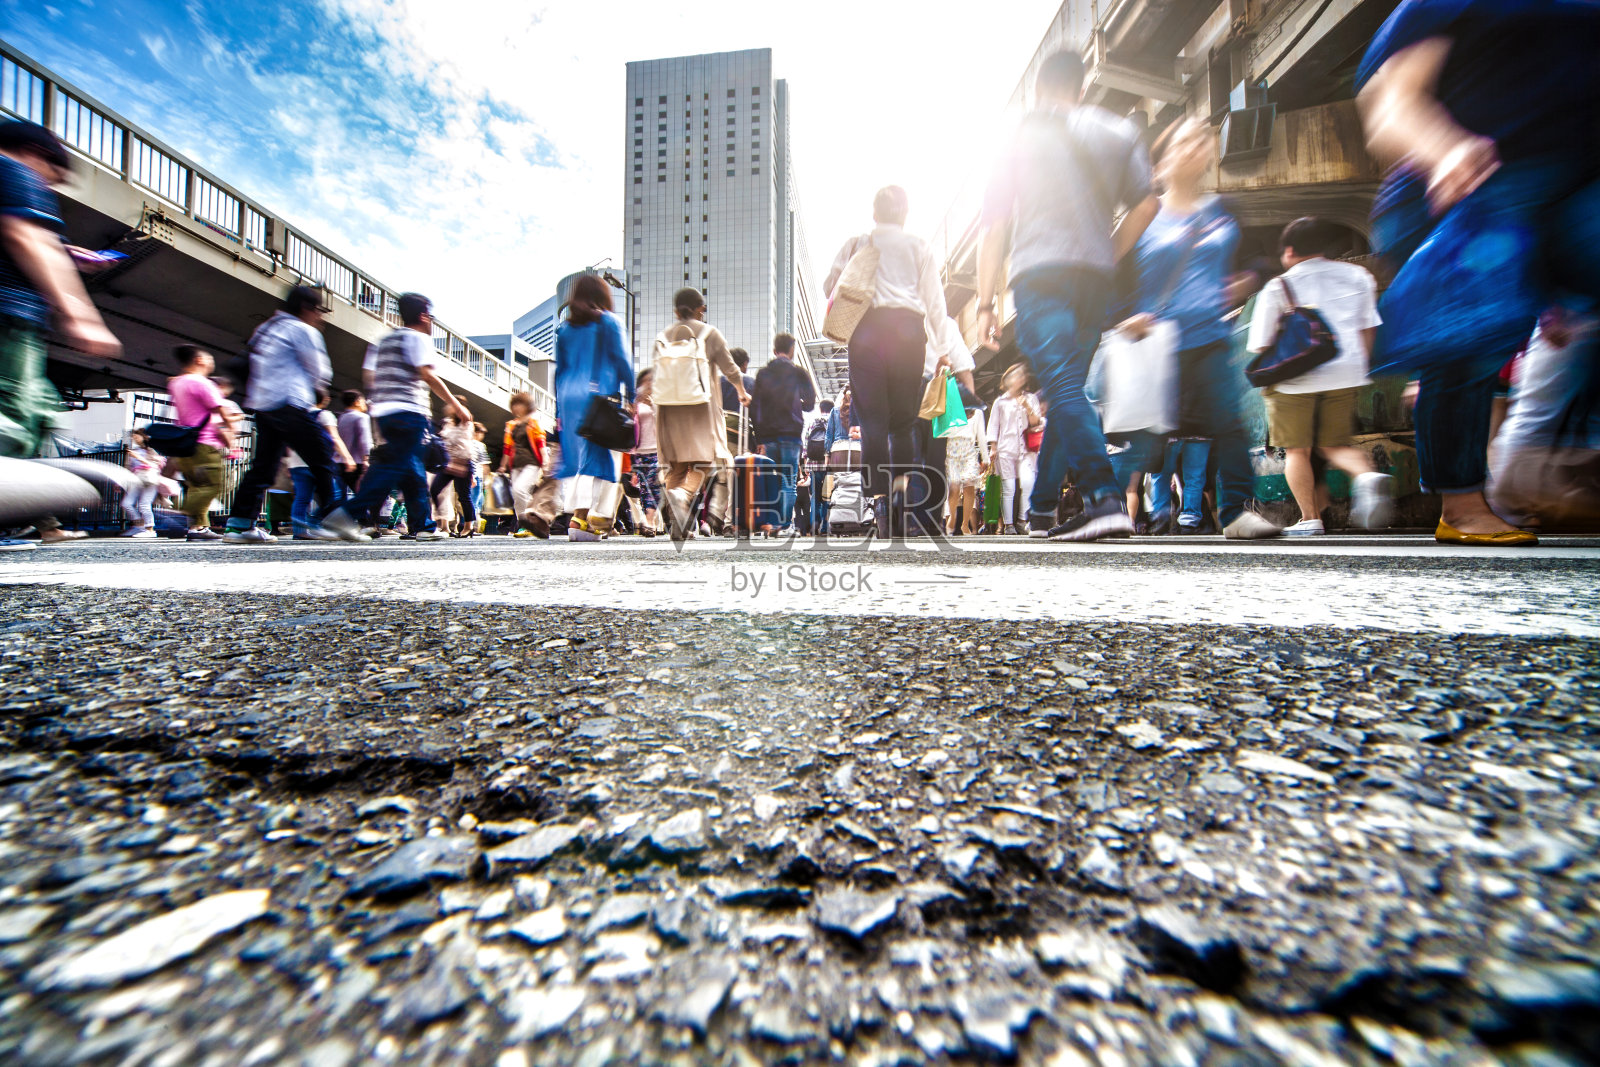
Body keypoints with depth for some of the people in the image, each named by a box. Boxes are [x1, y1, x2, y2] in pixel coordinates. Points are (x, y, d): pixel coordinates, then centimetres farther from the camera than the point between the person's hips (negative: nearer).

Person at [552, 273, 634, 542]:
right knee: (606, 456, -2)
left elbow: (559, 371, 17)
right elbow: (622, 363, -2)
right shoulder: (608, 322, 5)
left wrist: (559, 412, 19)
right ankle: (599, 519, -8)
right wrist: (632, 398, 2)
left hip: (569, 397, 4)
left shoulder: (564, 328, 17)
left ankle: (579, 516, -3)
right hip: (600, 395, -4)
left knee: (577, 457, 6)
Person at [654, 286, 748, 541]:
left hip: (669, 407, 4)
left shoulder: (663, 335, 14)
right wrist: (742, 392, 22)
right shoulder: (709, 332, 6)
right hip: (701, 405, -3)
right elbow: (730, 369, 5)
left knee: (676, 466, 7)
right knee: (702, 462, -5)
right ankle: (684, 494, -37)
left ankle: (676, 526, -2)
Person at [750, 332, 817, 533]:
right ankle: (787, 524, -5)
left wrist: (758, 439, 7)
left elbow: (754, 407, 6)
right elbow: (810, 403, 3)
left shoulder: (762, 373, 10)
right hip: (791, 433, -3)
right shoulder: (798, 372, 3)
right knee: (789, 480, -2)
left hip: (767, 434, 3)